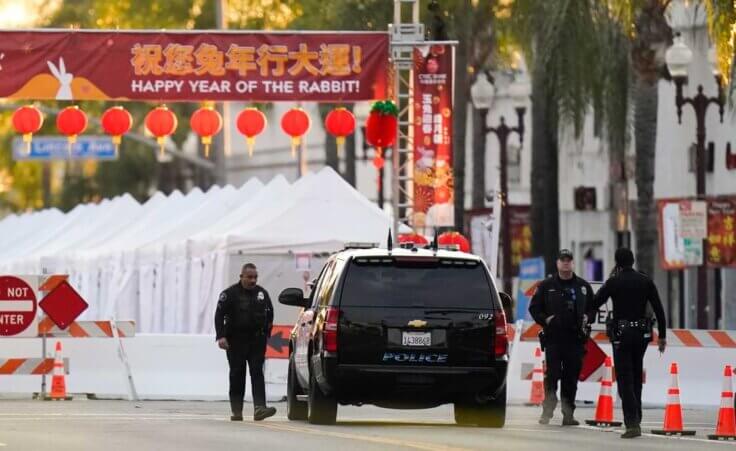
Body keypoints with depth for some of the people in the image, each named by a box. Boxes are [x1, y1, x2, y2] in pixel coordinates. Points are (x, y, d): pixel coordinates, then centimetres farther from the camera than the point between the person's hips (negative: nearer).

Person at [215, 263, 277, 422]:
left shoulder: (262, 294, 11)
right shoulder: (230, 294, -2)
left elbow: (269, 313, 24)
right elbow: (219, 315, -6)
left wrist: (267, 332, 17)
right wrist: (221, 336, -16)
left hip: (257, 341, 2)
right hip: (236, 342, -2)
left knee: (257, 373, -9)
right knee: (237, 376, 2)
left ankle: (259, 408, -19)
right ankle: (237, 411, 8)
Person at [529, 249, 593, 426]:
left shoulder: (583, 286, 11)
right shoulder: (546, 285, 6)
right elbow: (534, 307, 10)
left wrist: (586, 318, 5)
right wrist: (545, 320, -4)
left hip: (575, 339, 2)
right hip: (553, 337, -2)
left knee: (571, 377, 3)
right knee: (552, 375, -9)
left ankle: (568, 413, 7)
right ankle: (547, 411, -5)